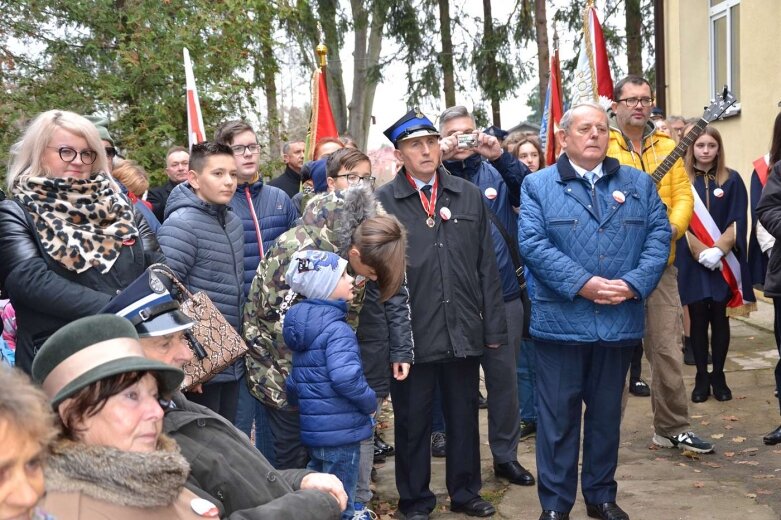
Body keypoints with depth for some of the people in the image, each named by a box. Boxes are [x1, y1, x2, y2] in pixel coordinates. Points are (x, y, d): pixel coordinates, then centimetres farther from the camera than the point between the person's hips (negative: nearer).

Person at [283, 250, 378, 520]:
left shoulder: (301, 324, 9)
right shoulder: (337, 329, -19)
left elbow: (293, 381, 16)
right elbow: (345, 377, -31)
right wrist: (370, 401, -16)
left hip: (313, 428, 8)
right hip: (341, 430, -8)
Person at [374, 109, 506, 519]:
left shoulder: (470, 196, 7)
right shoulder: (382, 202, -4)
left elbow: (487, 267, 7)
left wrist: (493, 326, 5)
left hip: (464, 331, 3)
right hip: (411, 335, -3)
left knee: (464, 417, 15)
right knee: (413, 421, 10)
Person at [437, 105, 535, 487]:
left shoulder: (494, 172, 5)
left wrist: (501, 156, -19)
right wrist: (437, 160, -19)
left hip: (503, 293, 1)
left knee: (505, 377, 9)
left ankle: (506, 455, 25)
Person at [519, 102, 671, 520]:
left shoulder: (639, 184, 11)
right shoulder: (538, 186, 2)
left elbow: (659, 236, 3)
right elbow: (532, 243, -10)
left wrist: (633, 284, -13)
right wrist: (583, 284, -19)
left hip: (621, 321, 3)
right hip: (561, 322, -3)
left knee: (607, 413, 15)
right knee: (558, 416, 4)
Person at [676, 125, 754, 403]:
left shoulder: (732, 180, 5)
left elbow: (738, 222, 0)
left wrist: (718, 250, -14)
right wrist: (701, 252, -13)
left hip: (725, 262, 1)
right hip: (692, 262, -1)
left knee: (720, 319, 4)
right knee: (698, 319, 3)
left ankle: (718, 376, 15)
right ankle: (701, 377, 12)